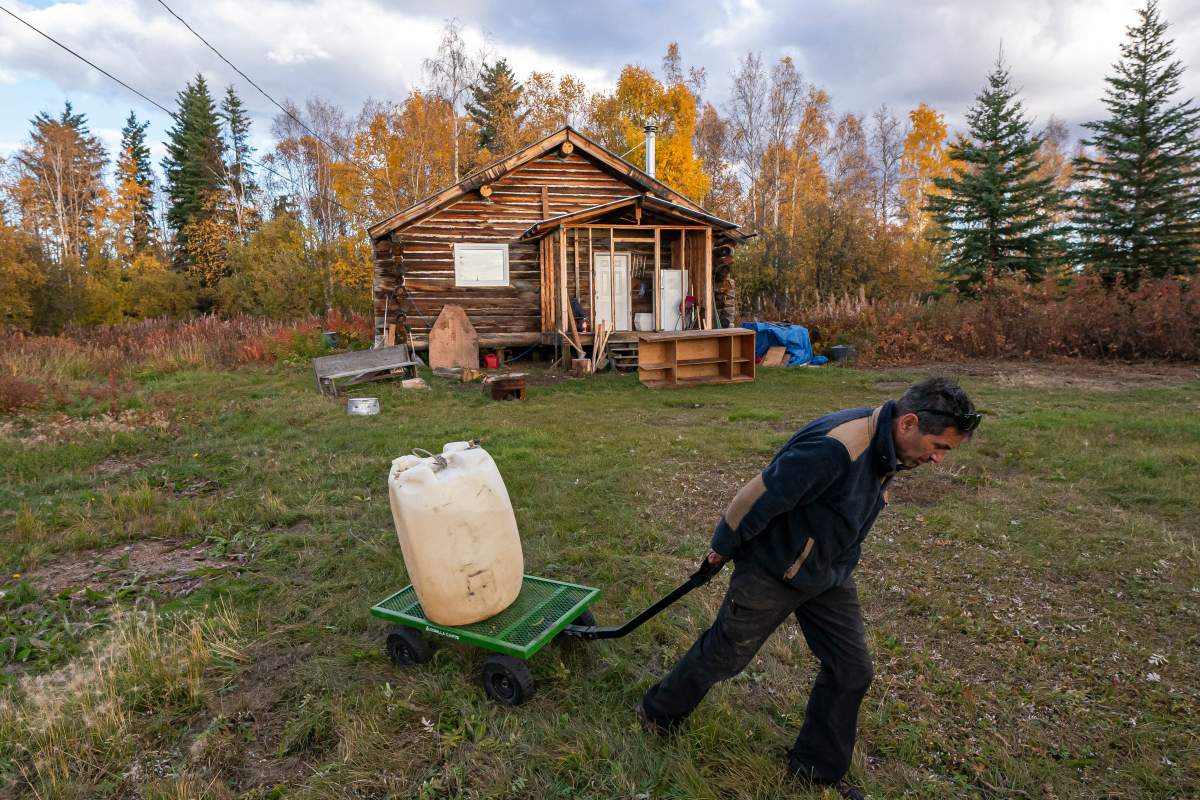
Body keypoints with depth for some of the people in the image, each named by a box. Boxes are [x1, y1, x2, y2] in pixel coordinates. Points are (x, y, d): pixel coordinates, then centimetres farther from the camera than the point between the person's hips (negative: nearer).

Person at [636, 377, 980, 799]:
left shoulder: (886, 447, -4)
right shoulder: (835, 446, -35)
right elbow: (759, 496, -29)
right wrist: (724, 547, -14)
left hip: (830, 574, 8)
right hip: (773, 572, -8)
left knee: (852, 669, 10)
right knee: (723, 656, 10)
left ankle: (817, 766, 32)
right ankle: (658, 713, 37)